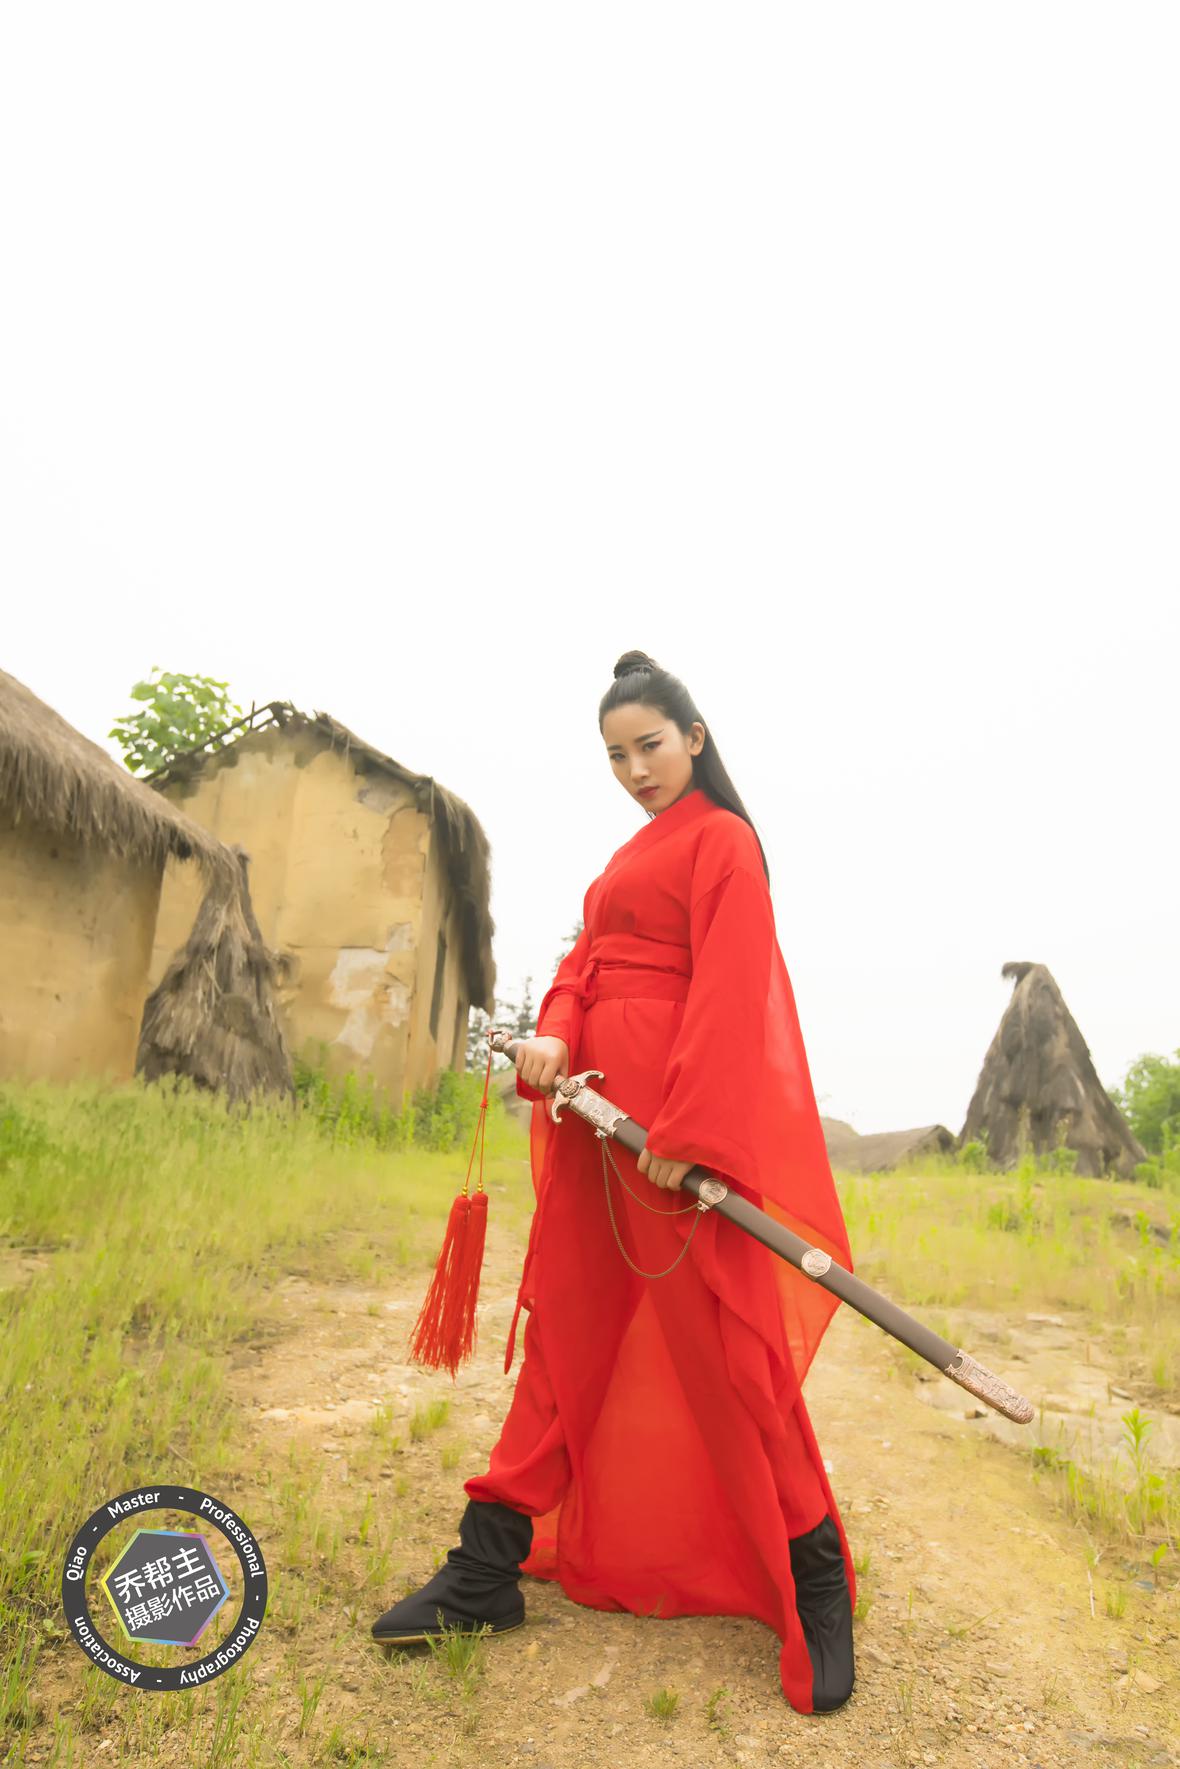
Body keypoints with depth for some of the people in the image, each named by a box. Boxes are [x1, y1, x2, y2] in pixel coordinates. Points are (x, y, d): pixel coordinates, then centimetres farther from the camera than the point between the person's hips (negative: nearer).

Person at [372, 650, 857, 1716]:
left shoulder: (722, 839, -4)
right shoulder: (631, 856, 21)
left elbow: (729, 989, -14)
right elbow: (585, 960, 12)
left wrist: (688, 1130, -21)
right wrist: (554, 1034, -8)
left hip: (674, 1110, -8)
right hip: (596, 1104, 8)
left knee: (717, 1338, -2)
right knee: (566, 1324, 12)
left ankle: (814, 1576, 18)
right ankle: (488, 1568, 22)